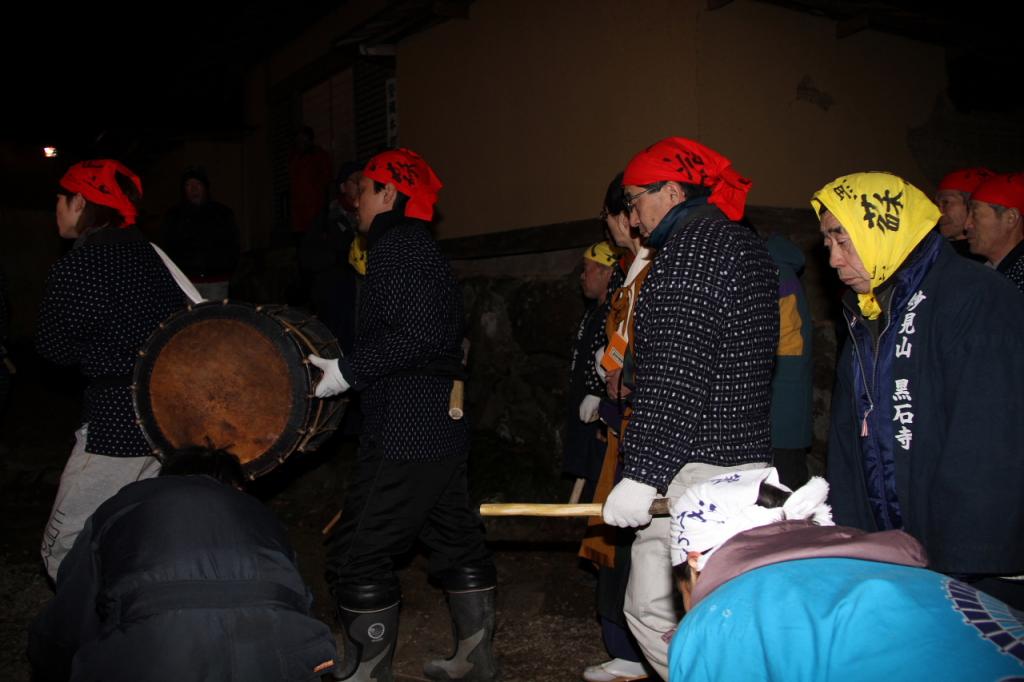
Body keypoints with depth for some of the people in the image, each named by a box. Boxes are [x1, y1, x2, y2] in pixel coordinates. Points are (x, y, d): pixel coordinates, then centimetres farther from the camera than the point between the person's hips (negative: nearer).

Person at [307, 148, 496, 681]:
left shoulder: (398, 247, -12)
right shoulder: (420, 248, 19)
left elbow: (416, 336, -25)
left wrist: (348, 371, -17)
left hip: (405, 436, -11)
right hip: (441, 430, 11)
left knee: (358, 553, -2)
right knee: (455, 540, 17)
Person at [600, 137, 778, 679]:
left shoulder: (689, 252, -13)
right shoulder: (747, 248, 18)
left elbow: (676, 379, -22)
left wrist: (643, 473, -21)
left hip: (694, 470, -10)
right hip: (747, 458, 10)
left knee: (652, 610, -2)